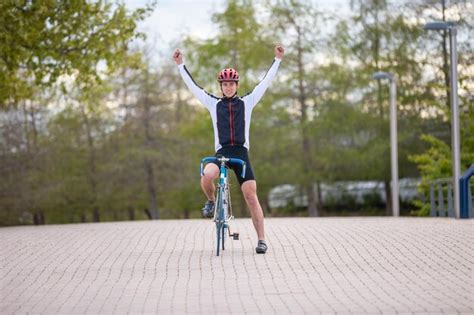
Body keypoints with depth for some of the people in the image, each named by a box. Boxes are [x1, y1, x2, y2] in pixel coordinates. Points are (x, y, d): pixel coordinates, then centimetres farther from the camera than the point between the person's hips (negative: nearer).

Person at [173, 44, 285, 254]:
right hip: (221, 152, 0)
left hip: (241, 153, 0)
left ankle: (261, 240, -4)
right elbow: (192, 85, 9)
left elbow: (266, 82, 7)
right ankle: (211, 201, 2)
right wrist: (180, 65, 5)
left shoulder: (247, 102, 9)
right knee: (207, 176, -32)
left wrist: (278, 59, 2)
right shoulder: (213, 103, 10)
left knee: (251, 197, -8)